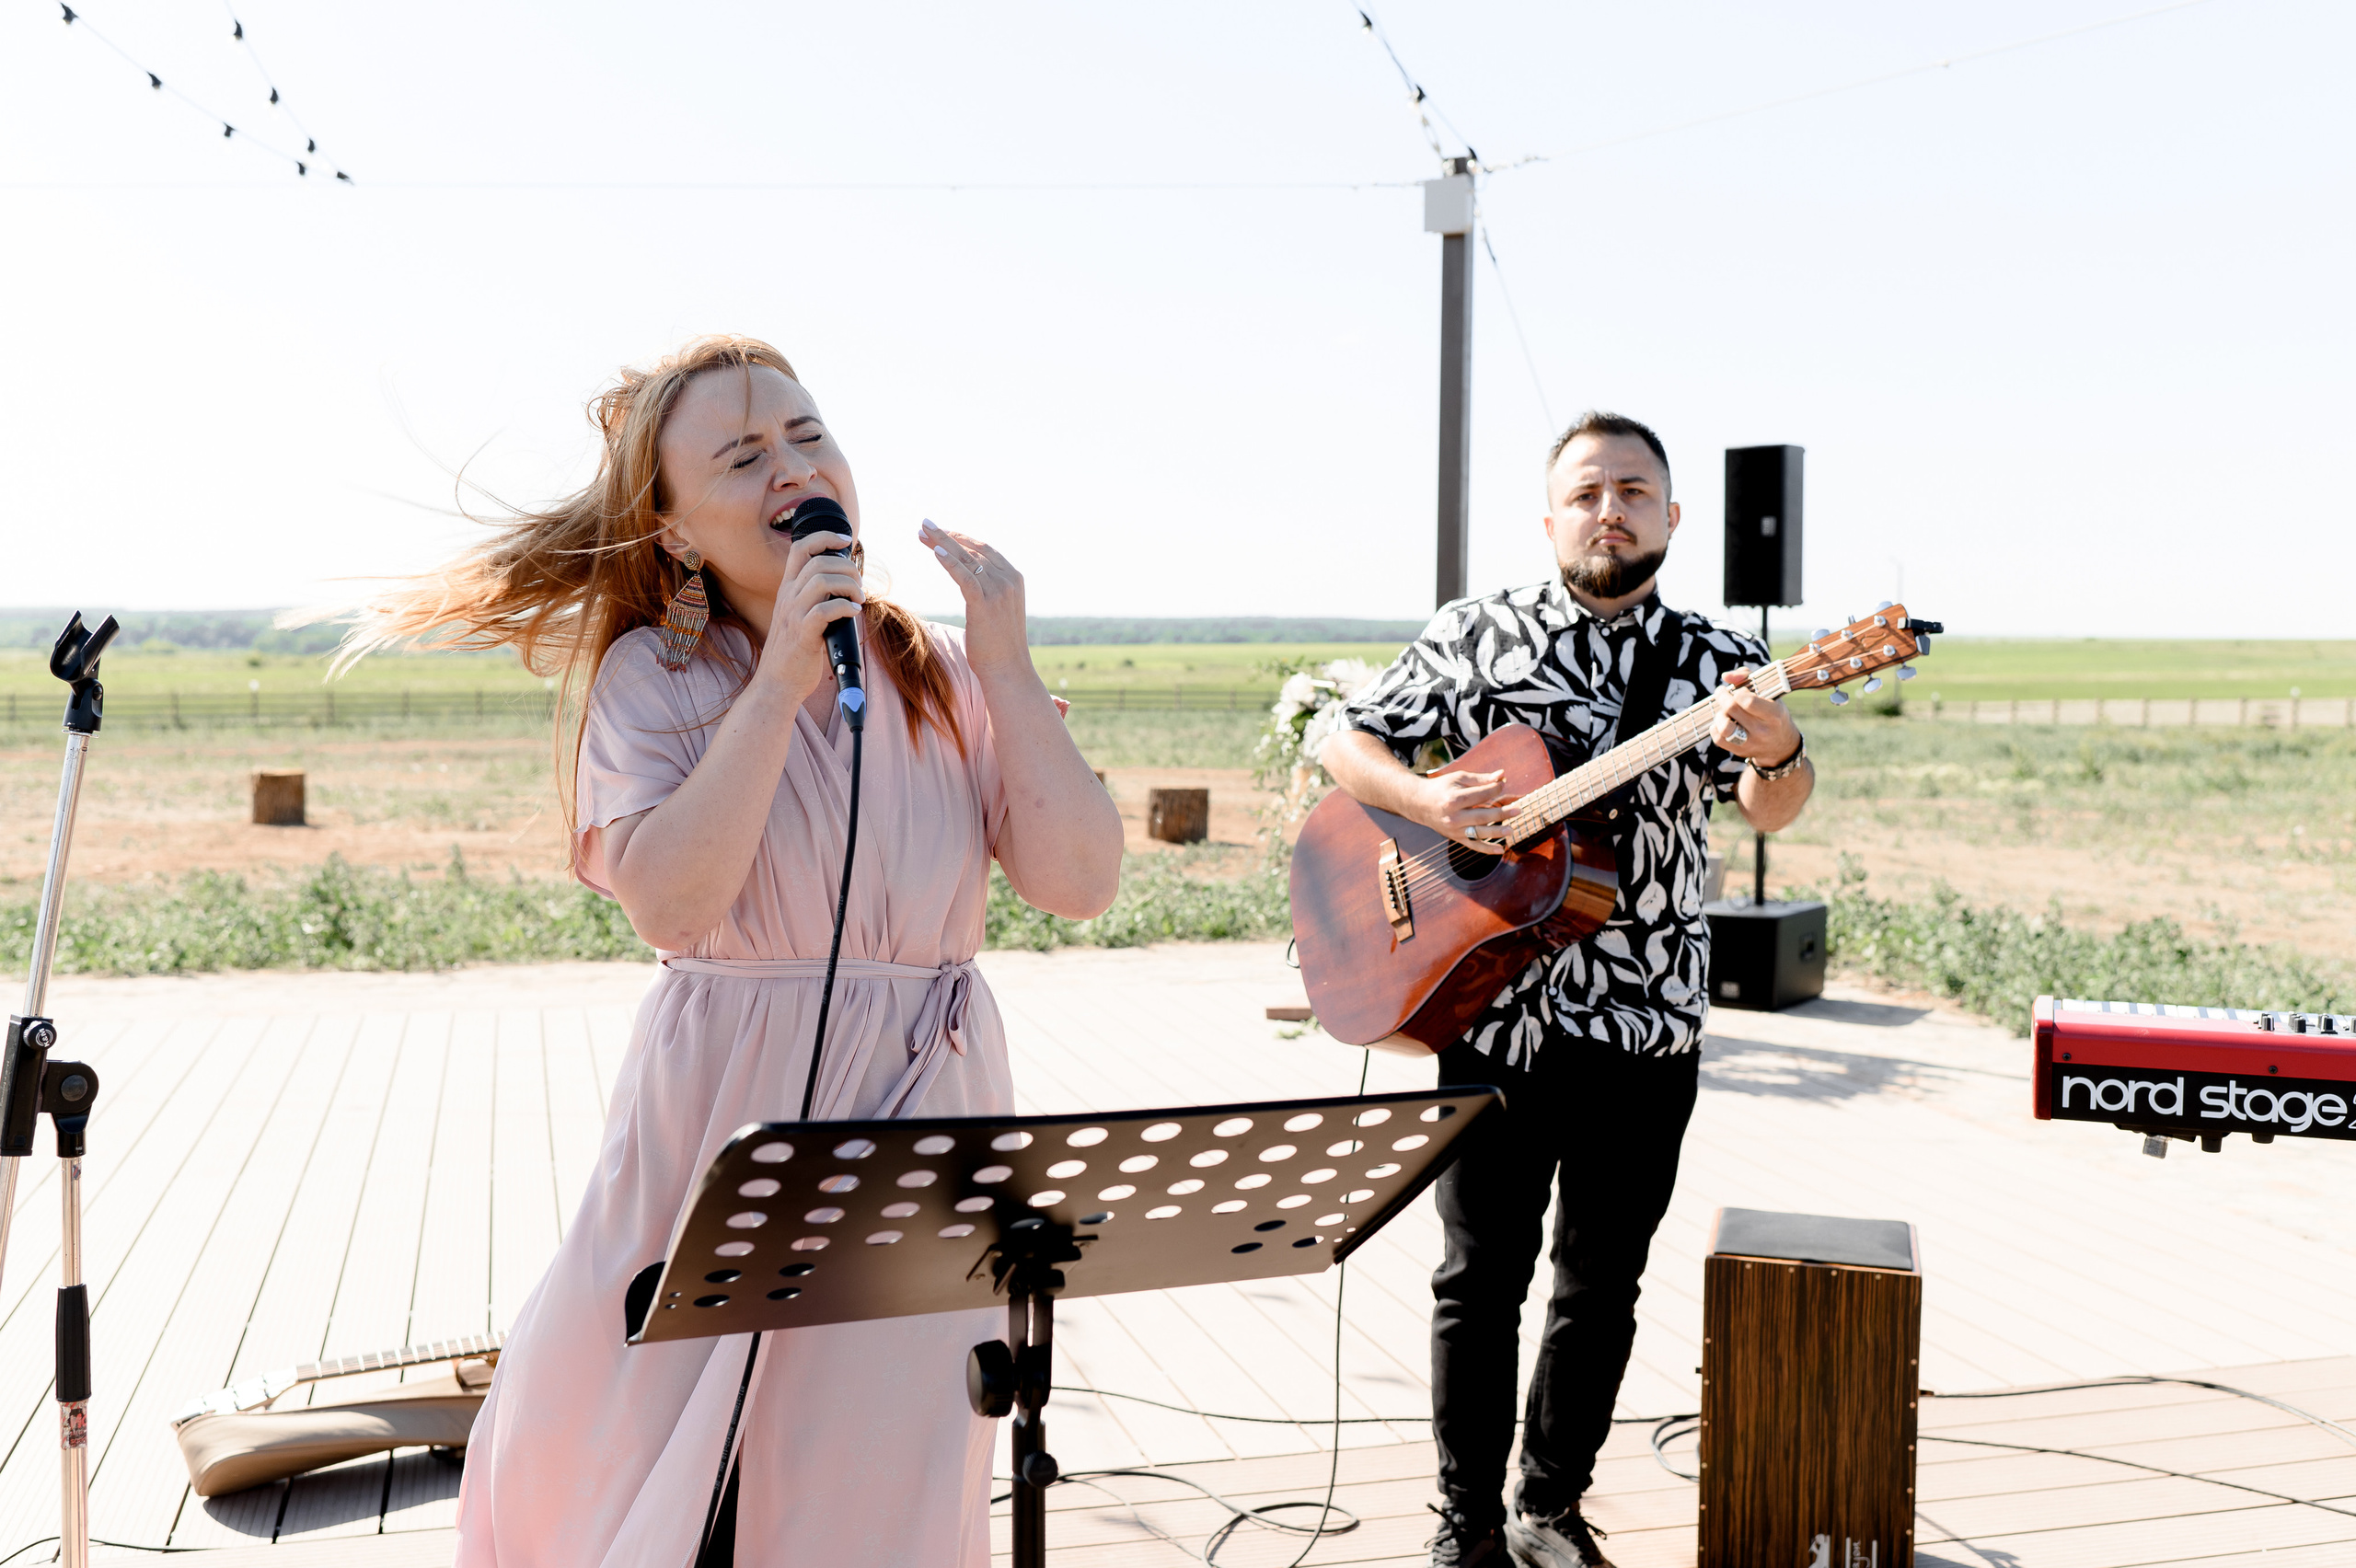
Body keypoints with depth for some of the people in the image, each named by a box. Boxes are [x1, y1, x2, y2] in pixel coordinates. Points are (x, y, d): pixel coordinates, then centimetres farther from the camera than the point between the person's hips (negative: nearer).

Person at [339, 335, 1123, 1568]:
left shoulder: (942, 674, 3)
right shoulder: (654, 676, -5)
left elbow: (1081, 882, -5)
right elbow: (669, 903, -21)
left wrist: (1006, 668, -11)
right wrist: (784, 679, -21)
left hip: (926, 1112, 2)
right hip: (723, 1117, -2)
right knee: (594, 1460, 10)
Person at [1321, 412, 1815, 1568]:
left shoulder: (1715, 663, 3)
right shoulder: (1474, 635, 2)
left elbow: (1772, 811, -10)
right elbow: (1347, 745, 5)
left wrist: (1775, 753, -34)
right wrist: (1426, 800, -15)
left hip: (1649, 1024, 2)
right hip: (1493, 1011, -1)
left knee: (1602, 1284, 12)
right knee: (1480, 1277, 5)